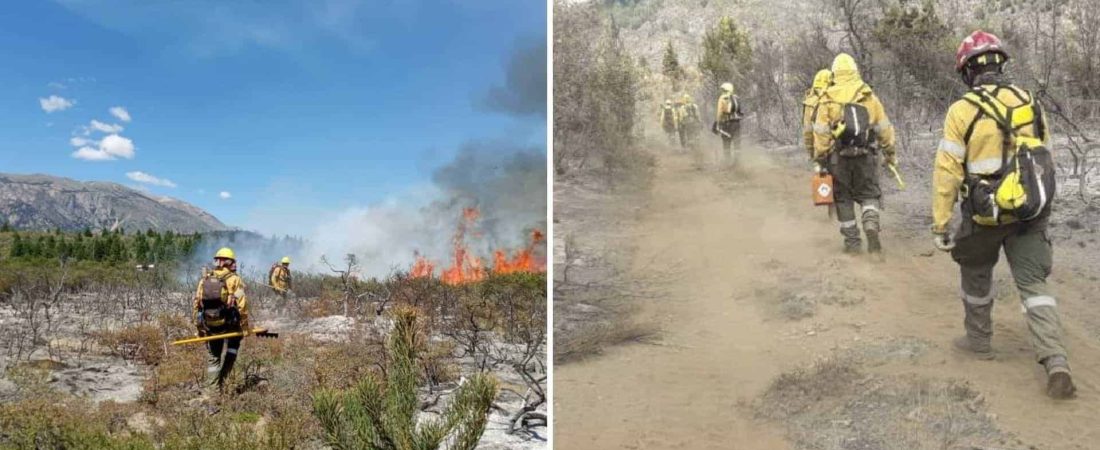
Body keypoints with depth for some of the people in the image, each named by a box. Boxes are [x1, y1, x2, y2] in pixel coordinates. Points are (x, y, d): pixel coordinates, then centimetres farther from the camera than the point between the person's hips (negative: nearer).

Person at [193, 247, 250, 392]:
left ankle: (212, 388, 14)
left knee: (213, 358, 15)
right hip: (229, 325, -4)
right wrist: (245, 326, -9)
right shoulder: (233, 279, -6)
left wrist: (199, 327, 15)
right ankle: (221, 383, -1)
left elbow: (197, 303, 8)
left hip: (209, 325, 4)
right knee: (229, 356, 8)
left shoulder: (205, 279, 8)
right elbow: (242, 304, -14)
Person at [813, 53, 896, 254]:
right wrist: (889, 152, 16)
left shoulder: (828, 99, -1)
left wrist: (820, 158, 2)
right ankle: (871, 226, -11)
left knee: (843, 198, 11)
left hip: (839, 157, -1)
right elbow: (884, 128, 7)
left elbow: (821, 132, -4)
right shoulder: (869, 96, 4)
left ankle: (852, 241, 12)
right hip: (866, 156, 1)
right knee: (869, 194, 14)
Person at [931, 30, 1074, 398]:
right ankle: (1056, 362, -9)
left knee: (976, 276, 20)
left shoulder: (963, 110, -11)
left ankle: (979, 340, 34)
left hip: (985, 215, -3)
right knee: (1033, 284, 4)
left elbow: (947, 172, -12)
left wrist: (940, 224, -7)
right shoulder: (1031, 103, 4)